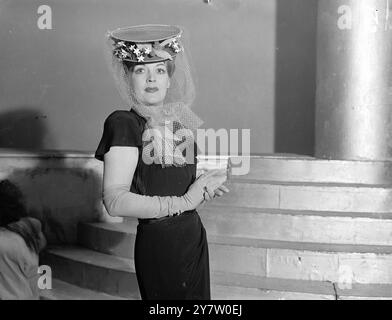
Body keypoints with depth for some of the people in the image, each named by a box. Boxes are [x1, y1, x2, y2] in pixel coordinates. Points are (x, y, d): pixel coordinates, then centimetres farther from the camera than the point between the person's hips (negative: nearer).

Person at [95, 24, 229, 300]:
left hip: (194, 234, 7)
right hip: (158, 242, -7)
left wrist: (202, 187, 1)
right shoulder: (124, 124, -14)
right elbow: (116, 201, -24)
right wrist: (184, 201, -21)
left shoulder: (179, 119, 7)